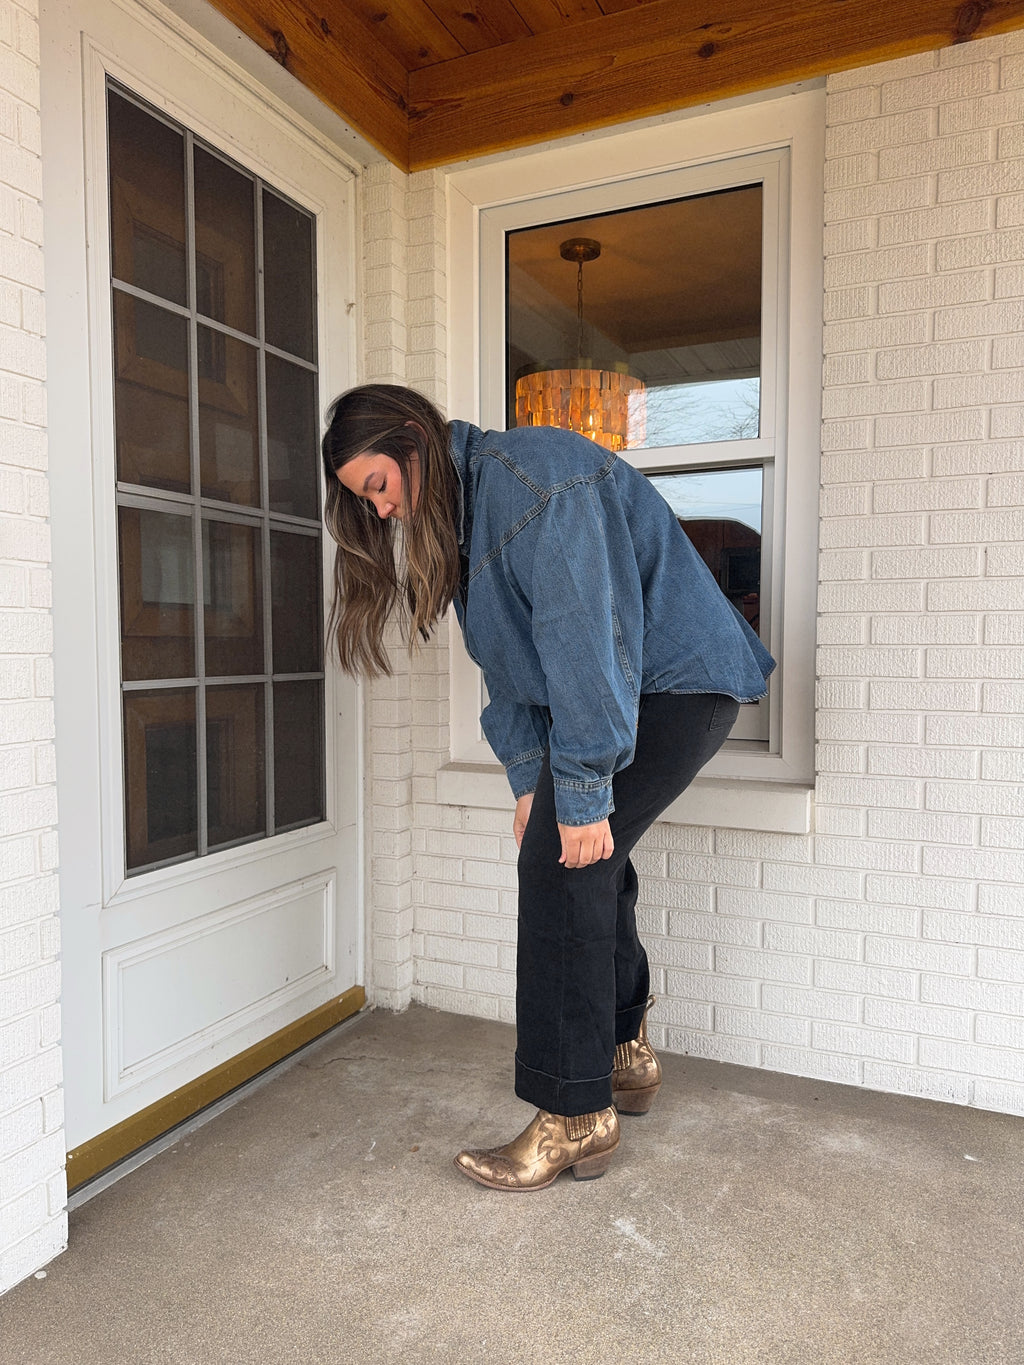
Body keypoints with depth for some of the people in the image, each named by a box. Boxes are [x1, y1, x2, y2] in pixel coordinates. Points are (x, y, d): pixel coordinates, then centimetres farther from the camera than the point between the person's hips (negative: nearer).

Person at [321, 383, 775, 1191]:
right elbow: (510, 662, 12)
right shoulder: (457, 515, 11)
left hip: (677, 679, -10)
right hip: (623, 690, 10)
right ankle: (627, 1056, 33)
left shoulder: (528, 475, -20)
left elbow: (585, 637, -27)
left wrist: (583, 794, -24)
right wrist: (530, 781, 5)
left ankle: (576, 1118, -2)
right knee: (587, 860, 13)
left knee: (561, 869, -14)